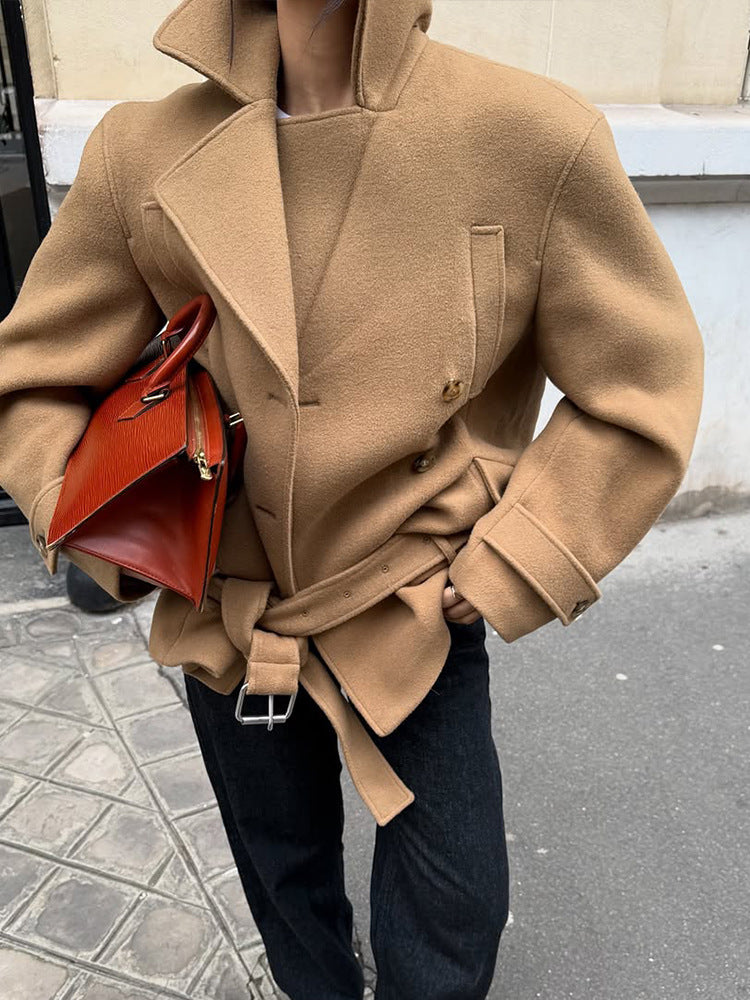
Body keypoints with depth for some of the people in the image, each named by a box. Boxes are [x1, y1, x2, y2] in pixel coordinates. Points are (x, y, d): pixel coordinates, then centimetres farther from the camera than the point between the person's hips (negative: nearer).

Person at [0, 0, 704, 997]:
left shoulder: (539, 141, -18)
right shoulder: (144, 152, -11)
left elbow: (641, 389, -9)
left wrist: (505, 576, -11)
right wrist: (116, 546, -12)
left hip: (417, 622, -1)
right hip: (227, 623, 3)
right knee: (287, 887, 28)